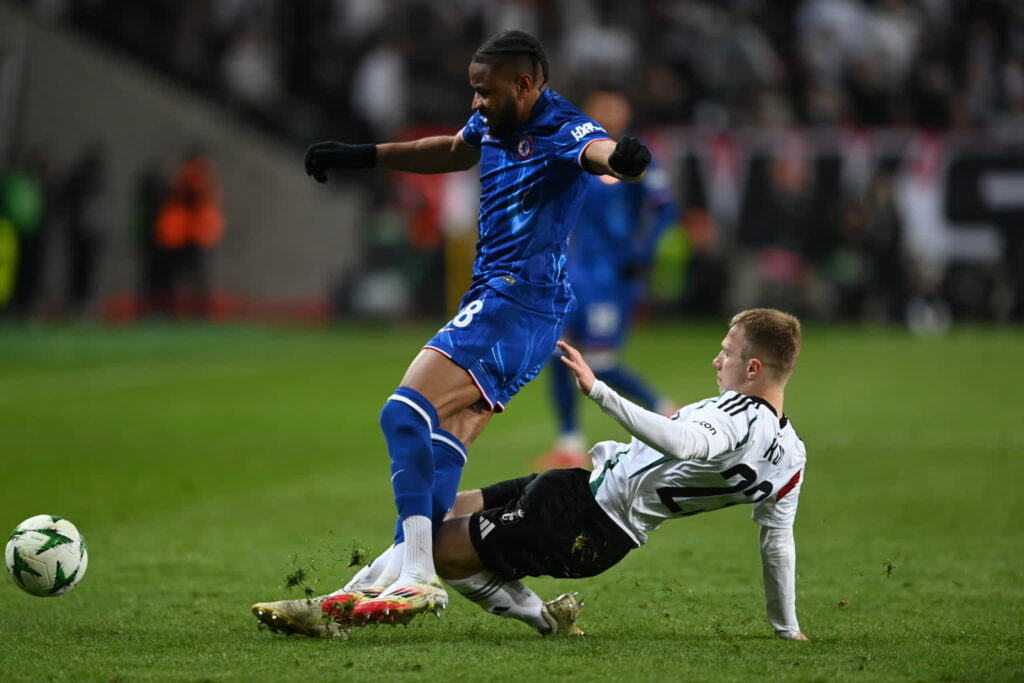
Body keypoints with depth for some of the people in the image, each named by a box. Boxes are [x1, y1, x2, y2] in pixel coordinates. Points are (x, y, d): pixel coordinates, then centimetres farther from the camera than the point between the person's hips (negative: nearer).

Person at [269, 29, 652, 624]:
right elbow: (452, 152, 34)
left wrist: (623, 157, -65)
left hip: (519, 301, -10)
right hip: (495, 298, 10)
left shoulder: (561, 129, -16)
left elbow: (597, 149, -41)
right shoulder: (492, 124, 12)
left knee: (406, 412, -19)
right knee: (447, 436, 6)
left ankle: (415, 574, -26)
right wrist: (359, 156, 38)